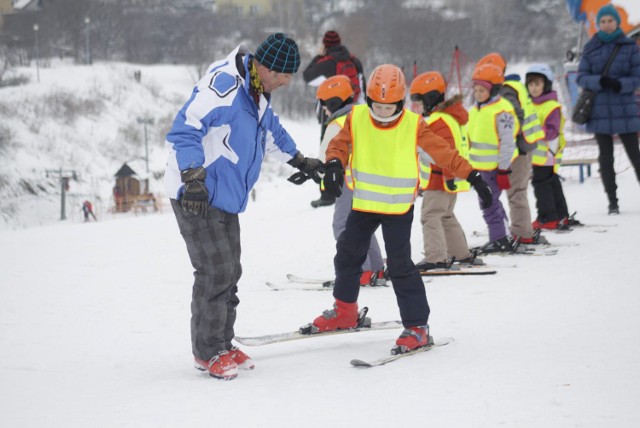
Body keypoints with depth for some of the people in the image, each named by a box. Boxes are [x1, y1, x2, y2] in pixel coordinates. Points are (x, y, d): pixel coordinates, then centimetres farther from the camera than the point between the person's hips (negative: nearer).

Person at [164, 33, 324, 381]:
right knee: (215, 273, -8)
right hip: (195, 195, -10)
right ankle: (207, 352, 4)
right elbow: (185, 129, -28)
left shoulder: (256, 94, 11)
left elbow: (272, 131, 31)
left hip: (225, 197, 10)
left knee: (229, 273, 11)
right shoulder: (223, 85, -21)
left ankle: (222, 344, 23)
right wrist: (193, 179, -35)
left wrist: (301, 162, 39)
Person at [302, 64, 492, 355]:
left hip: (399, 208, -4)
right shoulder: (356, 119, -6)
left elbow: (444, 153, -9)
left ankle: (417, 326, 0)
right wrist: (334, 164, -24)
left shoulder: (413, 125, -12)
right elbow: (340, 144, -1)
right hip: (364, 204, 5)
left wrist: (473, 177, -13)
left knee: (399, 265, -9)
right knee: (347, 254, 15)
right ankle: (345, 312, 34)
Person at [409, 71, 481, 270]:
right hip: (448, 180, 11)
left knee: (430, 216, -10)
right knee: (446, 216, 20)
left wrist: (449, 176, -26)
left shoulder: (439, 121, -19)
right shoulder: (449, 117, 16)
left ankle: (435, 258, -15)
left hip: (440, 180, -11)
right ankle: (462, 254, 27)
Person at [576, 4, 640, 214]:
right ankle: (612, 201, 13)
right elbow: (581, 77, 0)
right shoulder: (591, 48, 4)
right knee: (606, 157, 6)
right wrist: (600, 81, -20)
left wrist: (620, 84, -21)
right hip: (600, 110, 2)